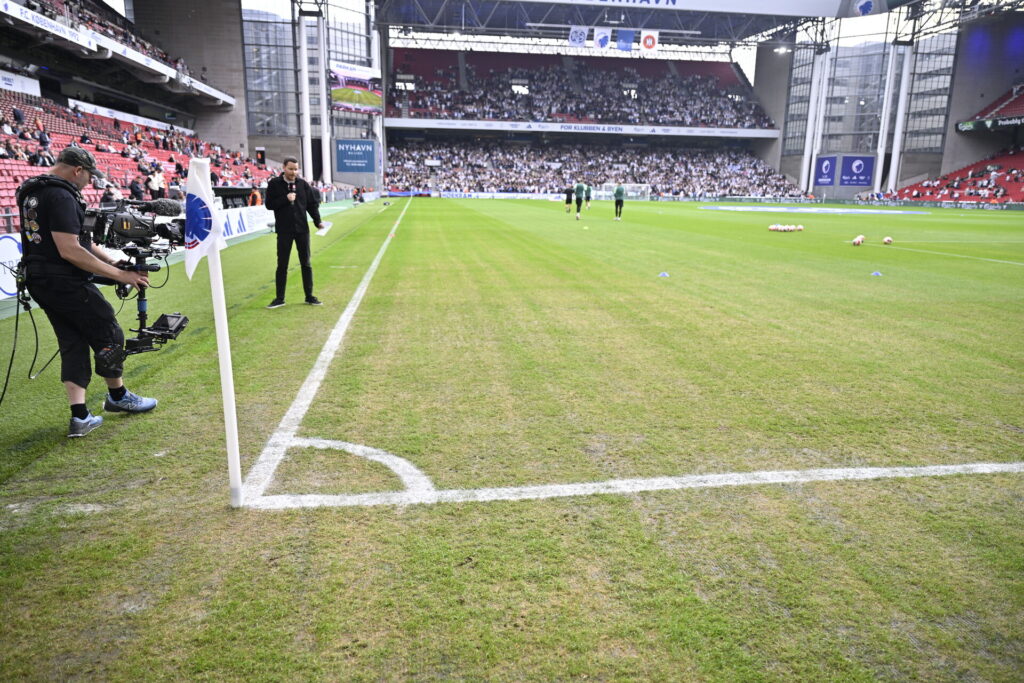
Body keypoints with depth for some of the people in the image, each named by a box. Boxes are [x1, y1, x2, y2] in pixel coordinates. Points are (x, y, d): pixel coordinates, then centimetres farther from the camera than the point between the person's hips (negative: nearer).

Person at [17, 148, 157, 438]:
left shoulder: (33, 193, 15)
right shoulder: (61, 196, -19)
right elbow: (70, 251, -25)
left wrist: (114, 263, 12)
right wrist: (120, 275, -21)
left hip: (40, 281, 10)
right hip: (66, 283, -10)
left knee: (73, 344, 11)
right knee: (109, 336, 7)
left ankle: (80, 417, 8)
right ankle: (117, 396, 24)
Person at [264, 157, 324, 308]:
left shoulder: (303, 184, 3)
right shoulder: (274, 184, -2)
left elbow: (312, 204, 3)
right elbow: (269, 204, -5)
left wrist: (318, 221, -10)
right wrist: (285, 199, -18)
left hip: (302, 229, 2)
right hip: (284, 231, -2)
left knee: (306, 263, 7)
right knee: (282, 265, 4)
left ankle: (309, 296, 16)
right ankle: (280, 298, 13)